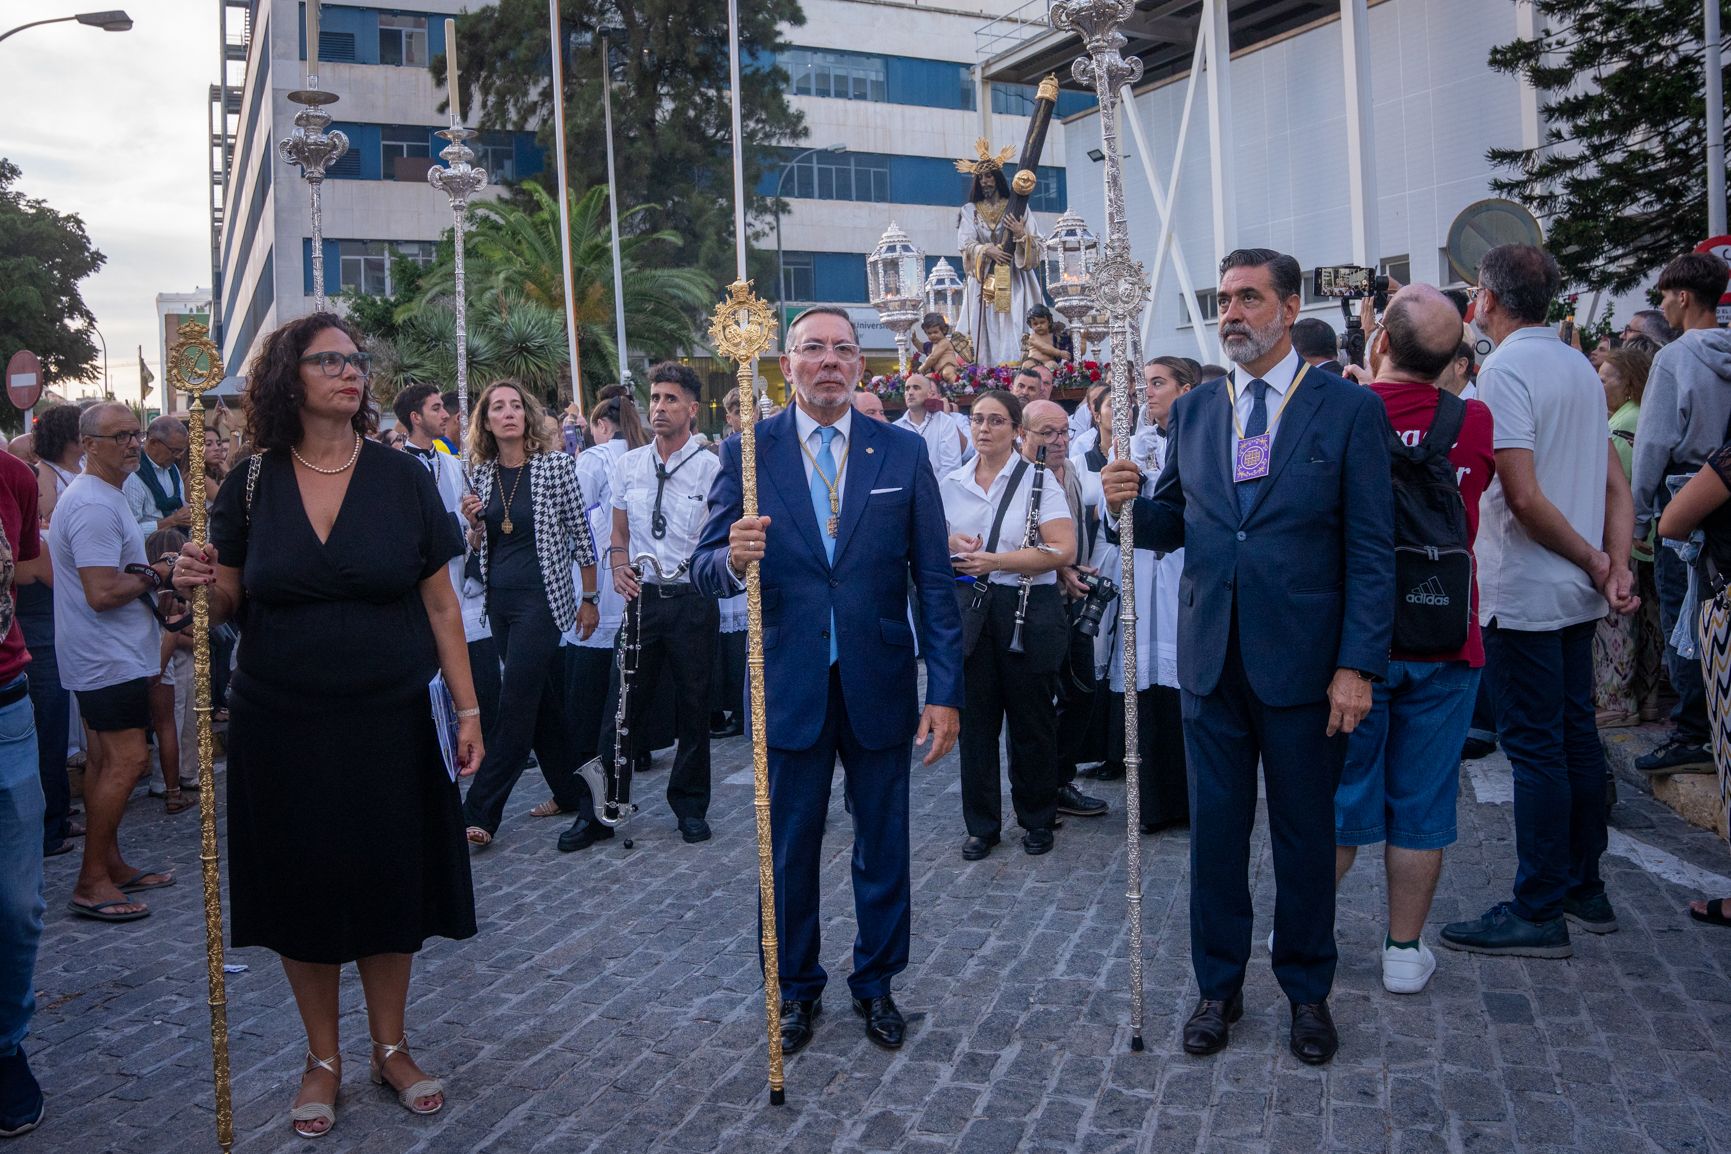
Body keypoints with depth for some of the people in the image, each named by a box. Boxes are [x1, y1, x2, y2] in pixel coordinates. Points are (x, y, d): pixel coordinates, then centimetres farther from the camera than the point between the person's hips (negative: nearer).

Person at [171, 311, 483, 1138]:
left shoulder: (401, 476, -3)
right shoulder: (251, 483, -1)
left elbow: (439, 603, -1)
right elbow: (230, 605, 6)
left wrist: (468, 708, -3)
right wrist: (203, 582, -17)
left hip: (390, 723, 0)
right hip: (281, 727, 1)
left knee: (391, 886, 9)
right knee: (303, 892, 10)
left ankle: (390, 1048, 30)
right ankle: (323, 1058, 30)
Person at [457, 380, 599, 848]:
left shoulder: (556, 464, -7)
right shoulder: (483, 474, 7)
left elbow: (580, 534, -4)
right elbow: (479, 546, 16)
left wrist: (590, 600, -4)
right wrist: (473, 522, -6)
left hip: (541, 598, -6)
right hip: (499, 599, 6)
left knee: (516, 704, -8)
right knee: (543, 701, 13)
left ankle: (480, 812, -5)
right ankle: (569, 793, 26)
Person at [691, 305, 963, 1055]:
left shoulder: (903, 453, 0)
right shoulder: (747, 452, -1)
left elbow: (934, 581, -1)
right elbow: (706, 571, -4)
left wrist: (944, 689, -6)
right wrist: (733, 560, -28)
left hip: (880, 684, 1)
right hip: (789, 685, 0)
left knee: (884, 848, 13)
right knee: (790, 850, 12)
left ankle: (876, 984, 34)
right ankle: (796, 989, 32)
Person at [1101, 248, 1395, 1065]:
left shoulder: (1349, 409, -4)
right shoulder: (1194, 411, 8)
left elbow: (1371, 549, -7)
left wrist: (1358, 664, -12)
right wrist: (1129, 504, -12)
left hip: (1301, 660, -3)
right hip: (1212, 658, 3)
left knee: (1305, 833, 11)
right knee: (1214, 829, 11)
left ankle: (1307, 990, 30)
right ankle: (1219, 987, 28)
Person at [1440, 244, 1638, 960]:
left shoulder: (1505, 370, -14)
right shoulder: (1580, 367, 12)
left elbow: (1524, 498, -20)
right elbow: (1615, 484, 10)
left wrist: (1594, 563, -9)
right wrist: (1616, 567, 0)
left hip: (1523, 594, -9)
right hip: (1577, 593, 9)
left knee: (1535, 747, -3)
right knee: (1576, 735, 15)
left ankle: (1538, 913, 5)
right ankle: (1584, 889, 26)